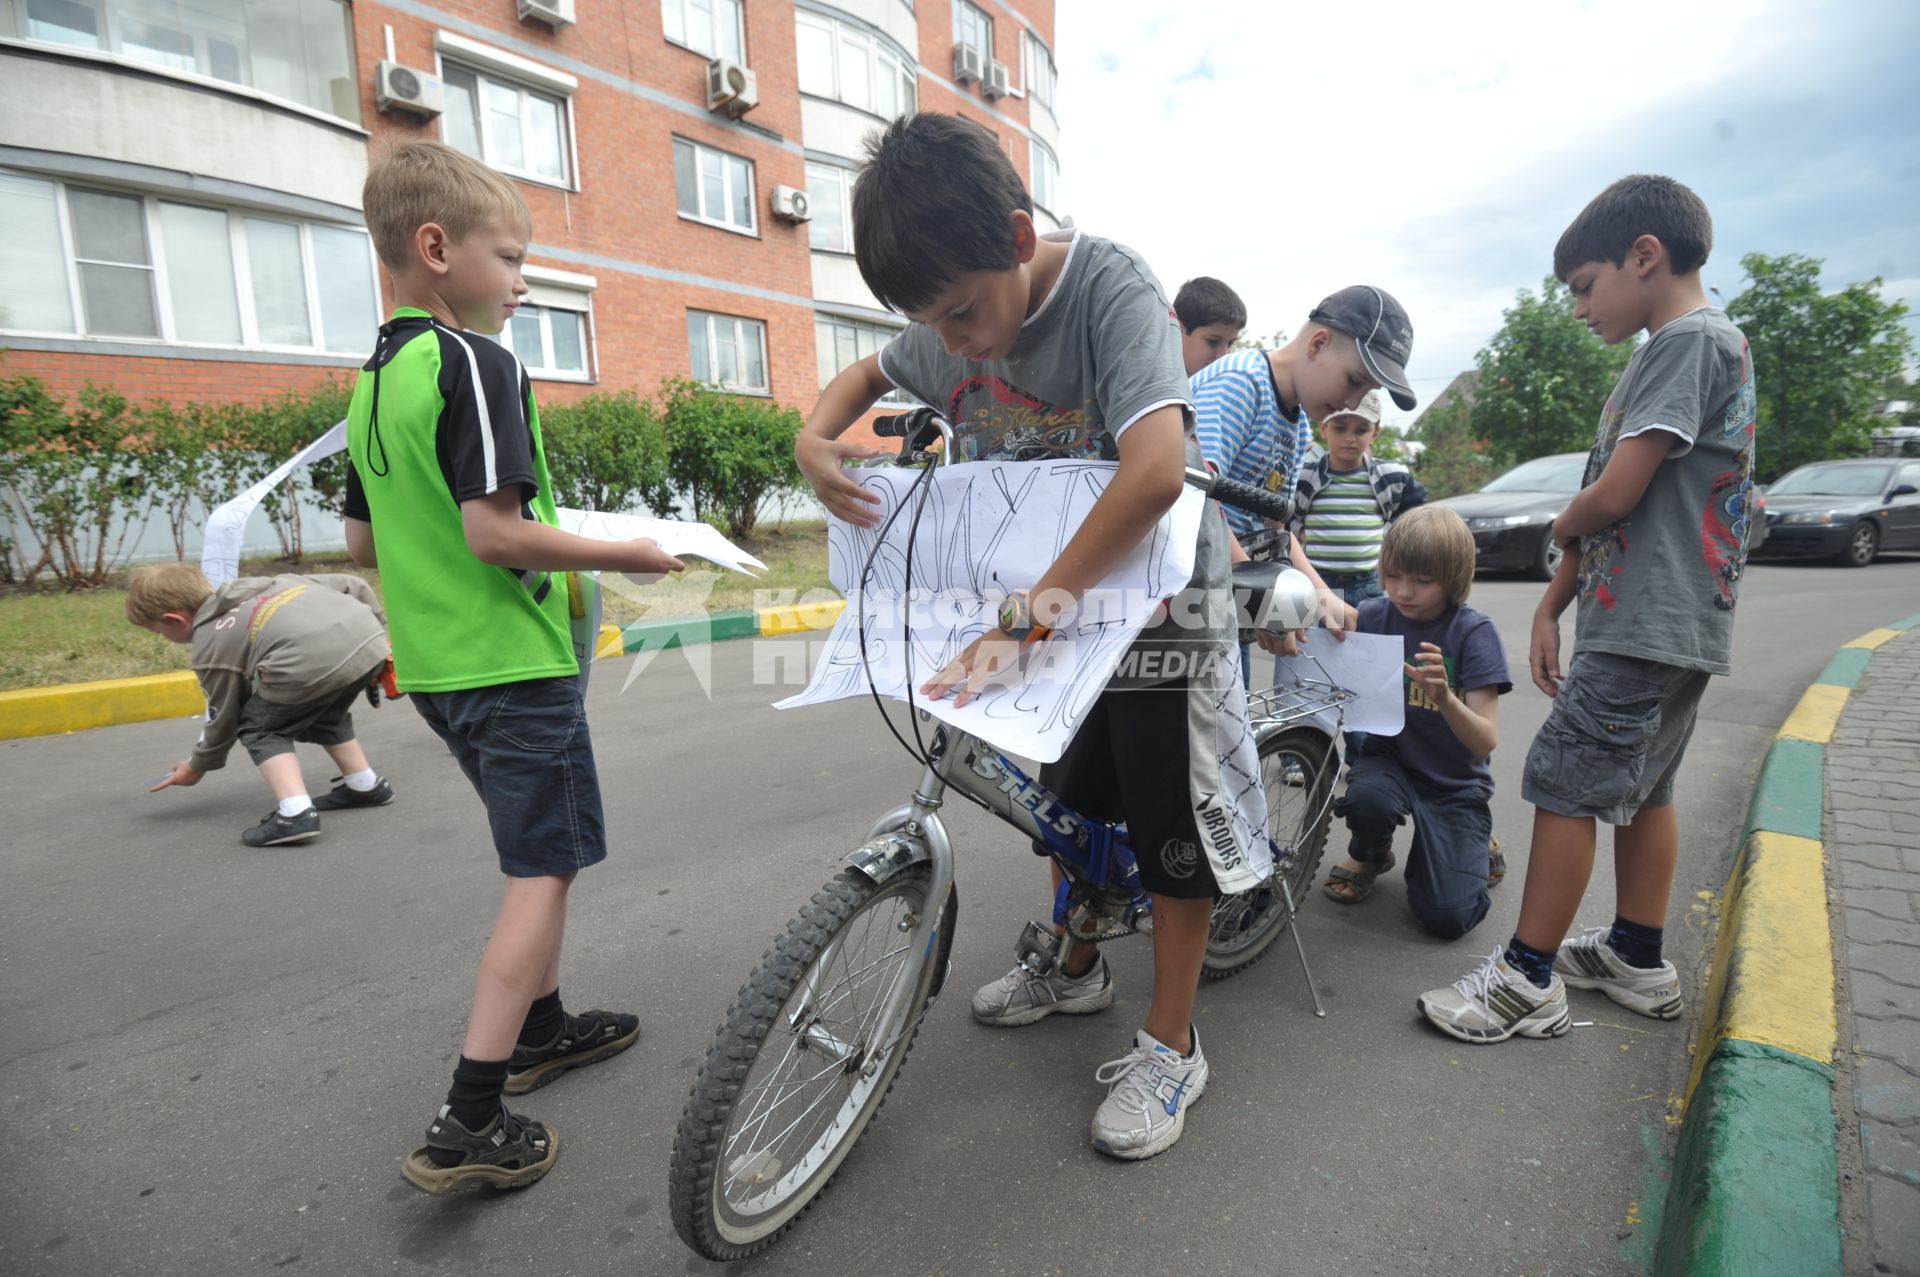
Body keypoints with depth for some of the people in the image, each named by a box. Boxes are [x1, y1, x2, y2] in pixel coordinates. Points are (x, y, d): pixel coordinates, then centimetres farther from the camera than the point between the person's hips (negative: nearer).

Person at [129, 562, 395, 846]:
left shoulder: (210, 647, 18)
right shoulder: (267, 584, 34)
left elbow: (223, 720, 26)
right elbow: (352, 585, 28)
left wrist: (197, 767, 43)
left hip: (312, 665, -7)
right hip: (371, 642, 7)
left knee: (260, 729, 18)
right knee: (323, 714, 34)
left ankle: (295, 814, -1)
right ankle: (365, 787, 36)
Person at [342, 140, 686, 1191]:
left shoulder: (373, 382, 13)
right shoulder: (477, 363, -14)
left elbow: (363, 542, 16)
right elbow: (495, 532, -23)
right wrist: (622, 555, -12)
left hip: (434, 663, 9)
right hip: (514, 663, -9)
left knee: (536, 852, 21)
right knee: (544, 870, -1)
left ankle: (542, 1027, 35)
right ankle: (471, 1122, 2)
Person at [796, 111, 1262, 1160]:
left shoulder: (1112, 286, -25)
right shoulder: (950, 327, -4)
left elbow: (1155, 471, -38)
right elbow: (869, 374, 17)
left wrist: (1027, 612, -37)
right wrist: (812, 438, -5)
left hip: (1154, 596, -6)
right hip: (1048, 598, 7)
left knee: (1171, 819, 2)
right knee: (1068, 796, 18)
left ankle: (1171, 1045, 20)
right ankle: (1078, 967, 42)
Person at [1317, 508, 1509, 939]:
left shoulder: (1475, 632, -13)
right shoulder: (1374, 617, -8)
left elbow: (1486, 741, -19)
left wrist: (1444, 697, -39)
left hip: (1456, 784, -1)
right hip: (1390, 759, 1)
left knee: (1447, 917, -14)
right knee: (1368, 799, -35)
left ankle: (1469, 849, 21)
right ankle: (1369, 854, 2)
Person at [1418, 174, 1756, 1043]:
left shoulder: (1687, 339, -13)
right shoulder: (1699, 344, 19)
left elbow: (1613, 495, -22)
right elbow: (1617, 506, 16)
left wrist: (1562, 523, 2)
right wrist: (1552, 606, 12)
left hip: (1644, 628, -10)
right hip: (1677, 624, 10)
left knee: (1564, 785, -7)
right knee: (1642, 787, 16)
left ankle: (1527, 980, 2)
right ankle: (1637, 960, 30)